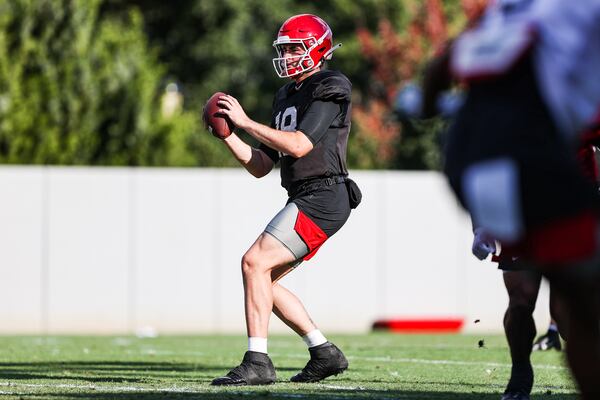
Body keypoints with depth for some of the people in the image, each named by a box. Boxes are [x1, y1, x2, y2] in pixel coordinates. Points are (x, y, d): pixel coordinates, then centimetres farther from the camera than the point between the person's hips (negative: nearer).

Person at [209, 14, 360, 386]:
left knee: (255, 263, -17)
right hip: (304, 200, 10)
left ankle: (257, 362, -19)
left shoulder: (329, 90, -7)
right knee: (264, 281, 10)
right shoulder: (287, 97, 20)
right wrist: (227, 133, 5)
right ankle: (325, 352, 14)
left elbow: (299, 146, -19)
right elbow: (260, 166, 19)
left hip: (322, 198, -10)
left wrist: (246, 122, -15)